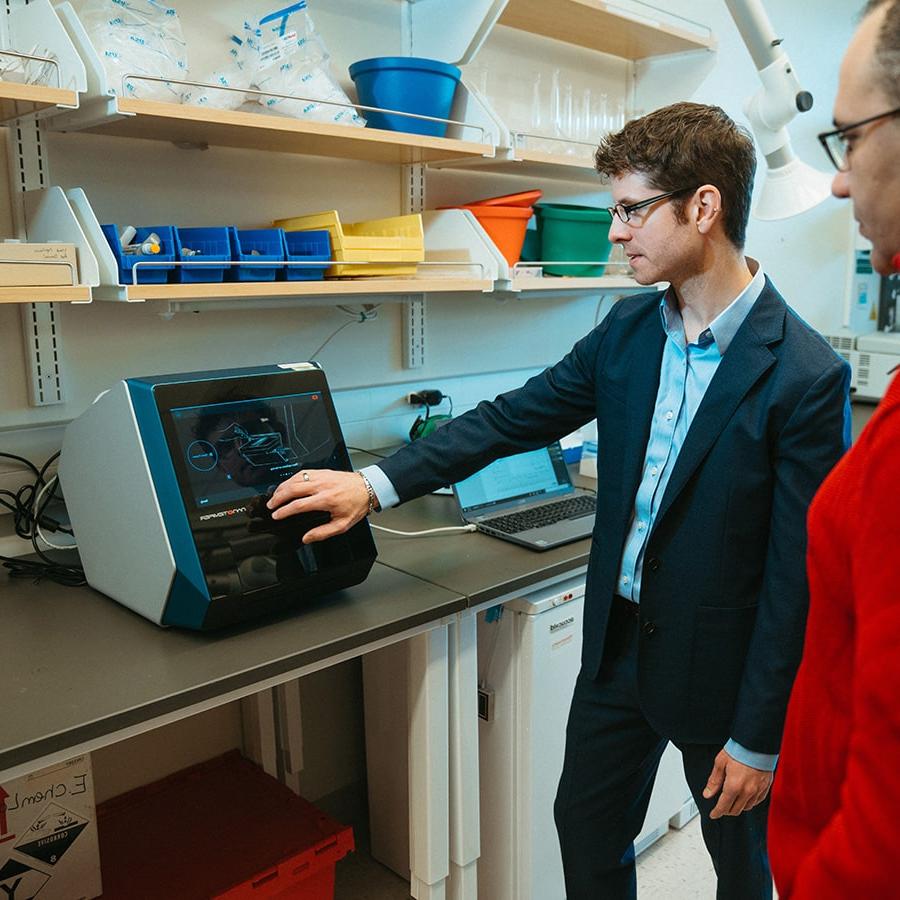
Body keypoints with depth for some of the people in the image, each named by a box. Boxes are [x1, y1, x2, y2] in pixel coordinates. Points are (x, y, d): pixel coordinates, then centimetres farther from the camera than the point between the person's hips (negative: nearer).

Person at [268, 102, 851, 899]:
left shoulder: (805, 376, -22)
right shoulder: (628, 330, -2)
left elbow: (796, 577, -18)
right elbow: (514, 417, 0)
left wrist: (759, 738, -12)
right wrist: (376, 485, -7)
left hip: (721, 668, -5)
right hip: (618, 645, 5)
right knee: (586, 831, 21)